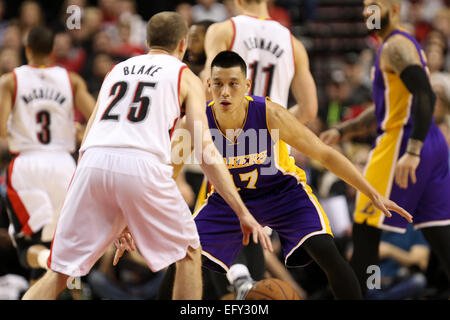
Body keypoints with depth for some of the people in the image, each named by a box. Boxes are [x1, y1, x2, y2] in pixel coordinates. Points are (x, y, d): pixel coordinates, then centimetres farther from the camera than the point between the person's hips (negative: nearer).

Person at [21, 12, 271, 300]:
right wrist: (243, 213, 8)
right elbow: (206, 150, 8)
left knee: (59, 273, 9)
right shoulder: (186, 78, 20)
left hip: (93, 164, 3)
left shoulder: (117, 70, 32)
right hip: (142, 165, -3)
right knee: (190, 254, 20)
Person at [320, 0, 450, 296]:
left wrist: (412, 152, -30)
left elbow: (425, 96, -23)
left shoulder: (395, 46, -10)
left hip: (401, 145, -10)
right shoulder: (403, 45, 21)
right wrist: (342, 131, 27)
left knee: (365, 230, 0)